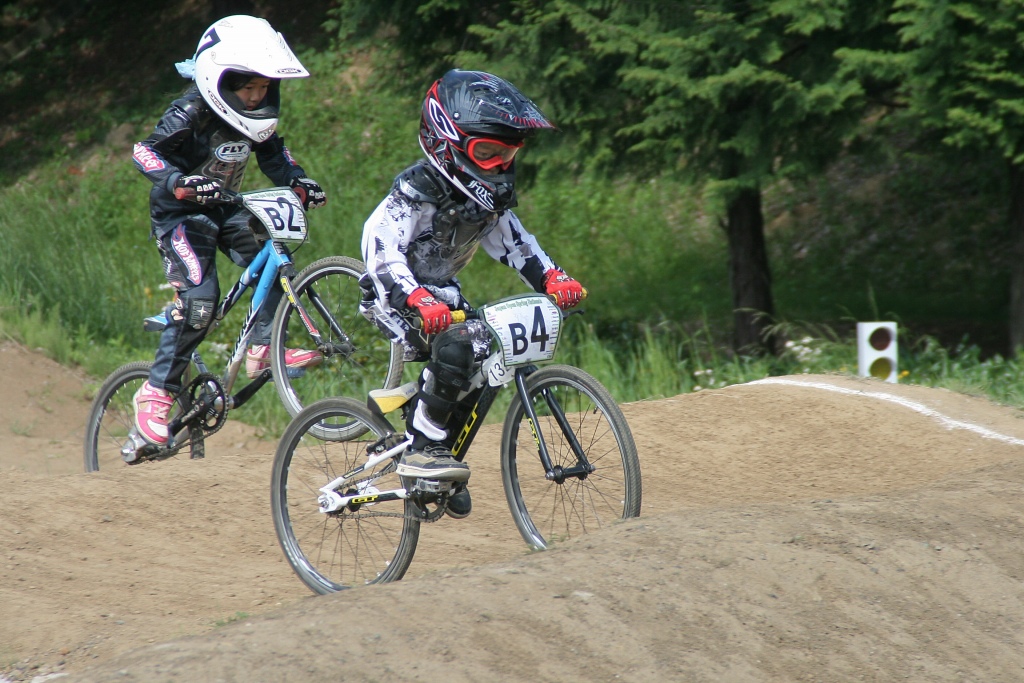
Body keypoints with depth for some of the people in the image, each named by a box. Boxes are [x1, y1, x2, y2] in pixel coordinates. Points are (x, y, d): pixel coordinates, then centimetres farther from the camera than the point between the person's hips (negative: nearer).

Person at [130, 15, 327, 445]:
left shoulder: (258, 116, -4)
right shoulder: (192, 113, -23)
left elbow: (274, 155, 11)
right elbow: (145, 152, -26)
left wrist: (299, 184, -8)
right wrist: (179, 182, -44)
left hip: (225, 208, 6)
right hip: (180, 213, -6)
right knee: (199, 299, -21)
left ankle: (262, 349, -7)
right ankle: (156, 393, -12)